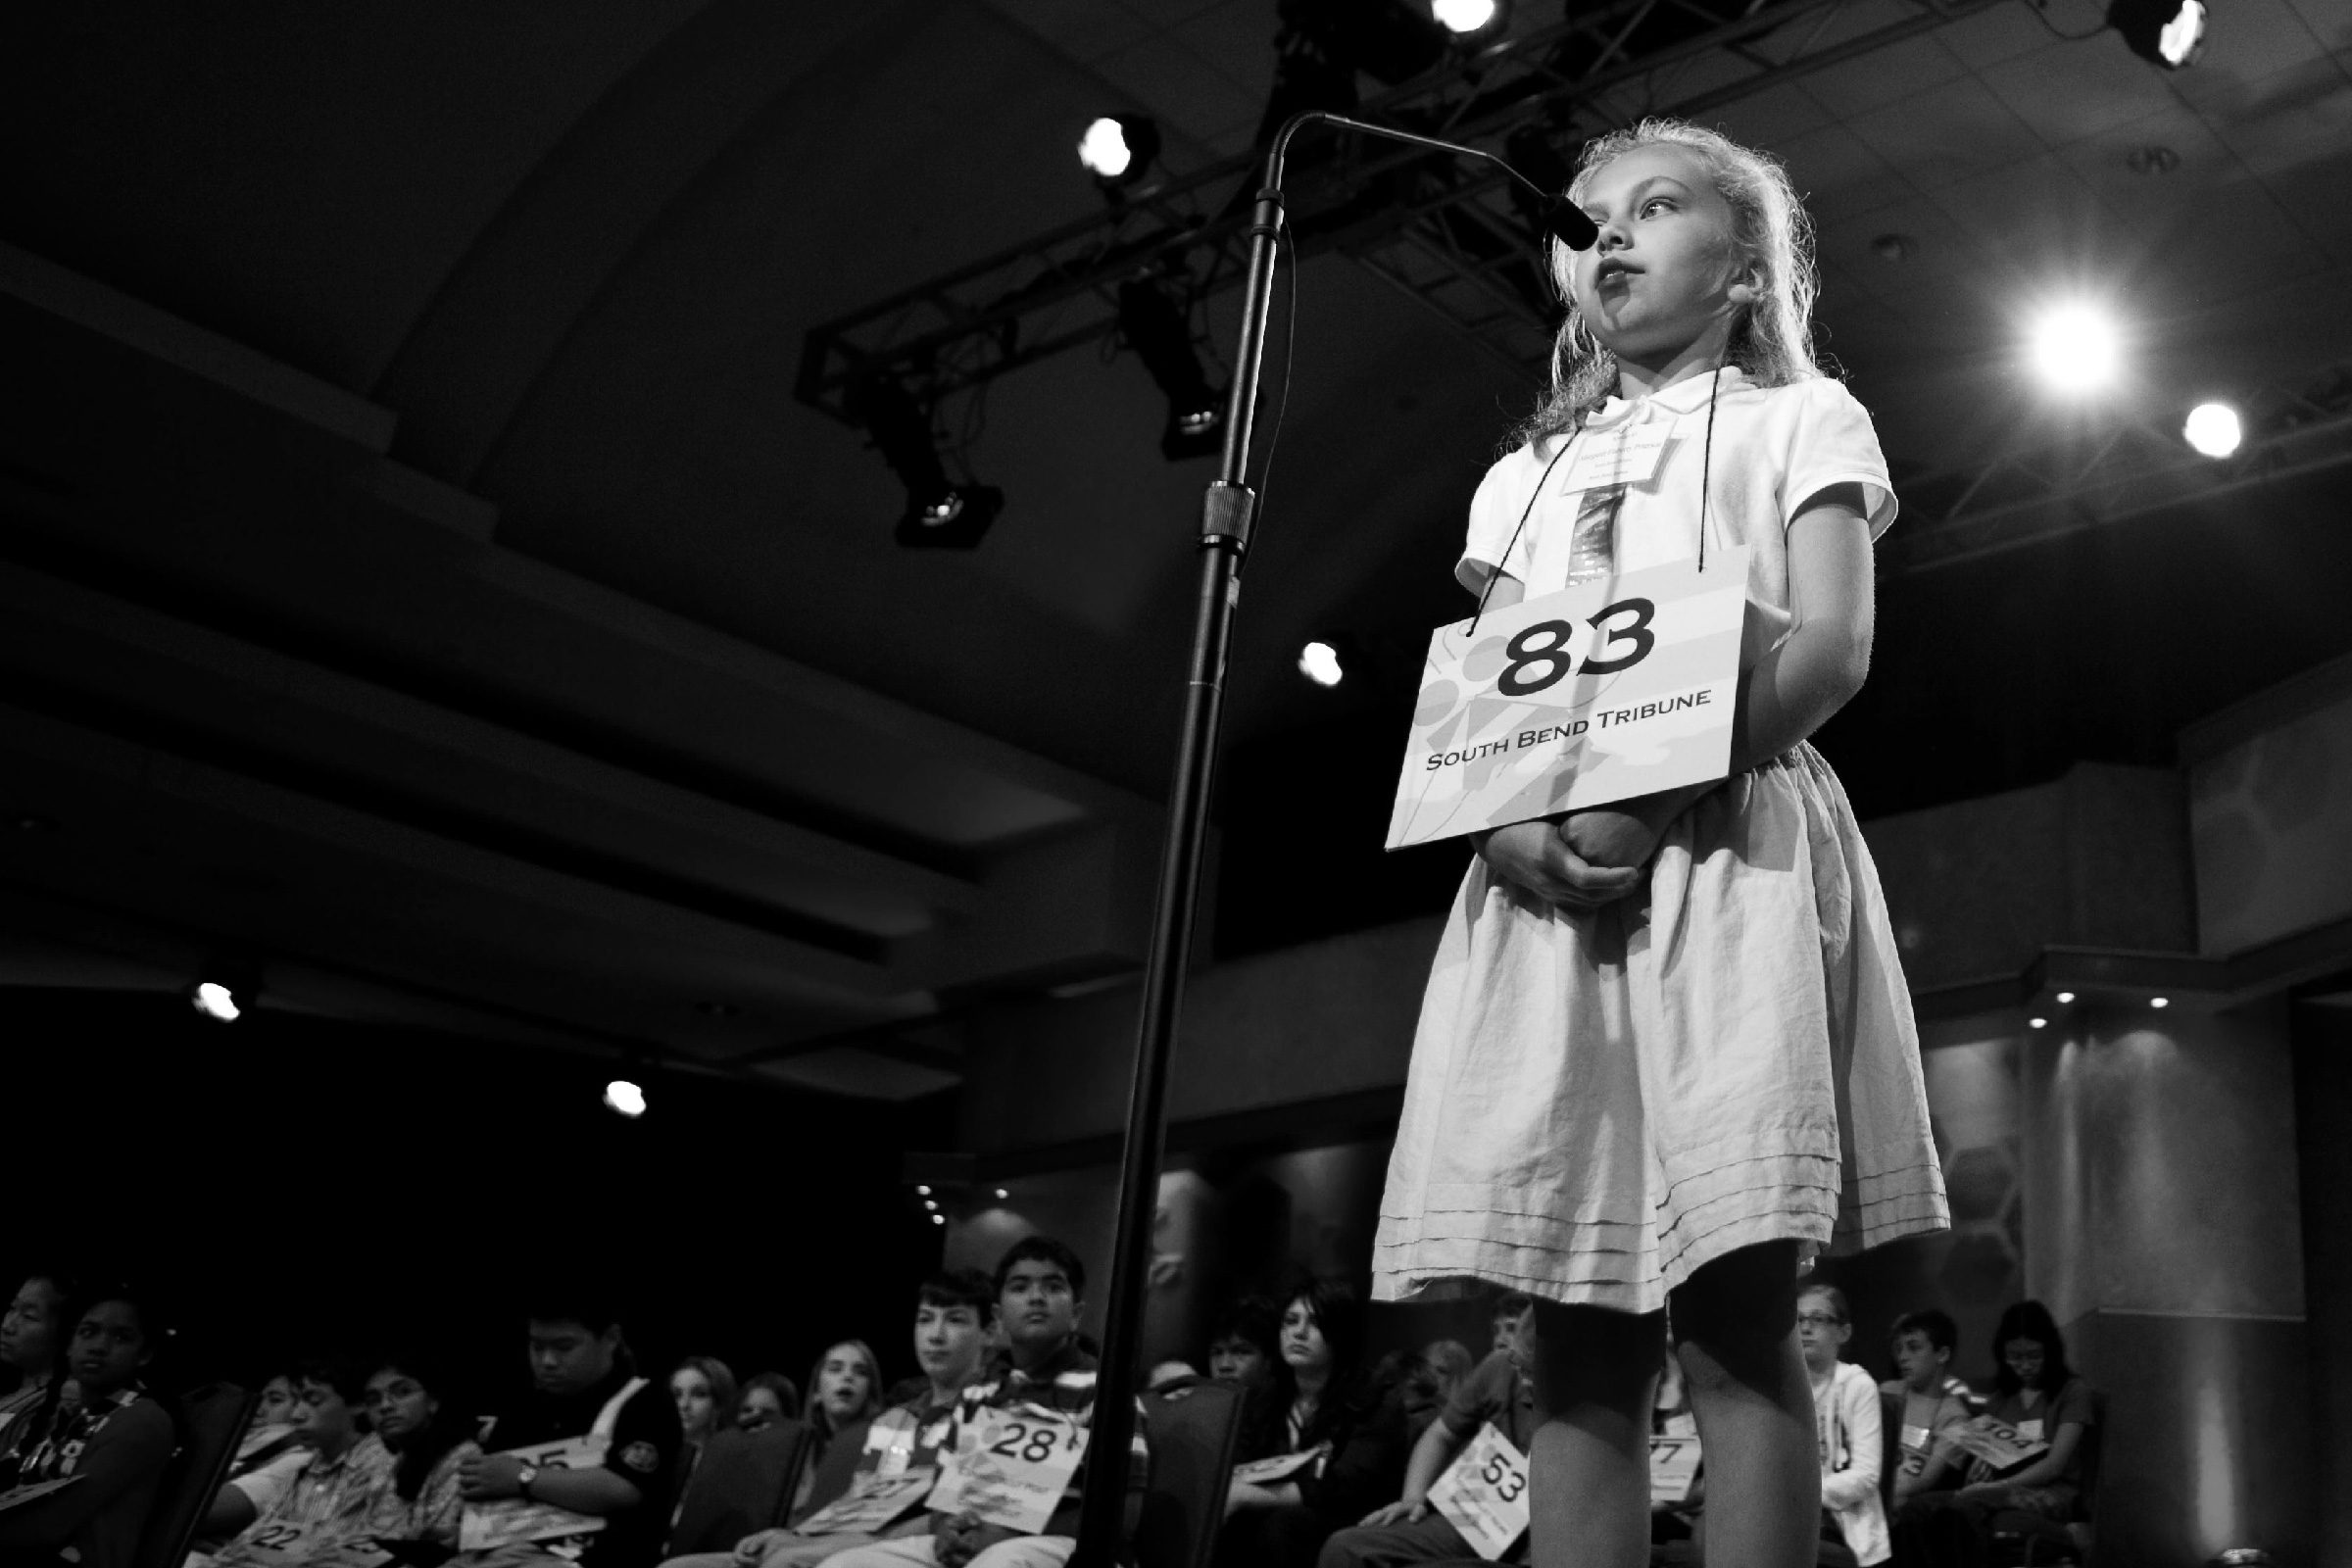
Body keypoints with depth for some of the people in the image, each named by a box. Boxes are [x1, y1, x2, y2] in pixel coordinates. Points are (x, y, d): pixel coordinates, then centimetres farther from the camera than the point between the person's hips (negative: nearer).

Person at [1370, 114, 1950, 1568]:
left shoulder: (1799, 417, 17)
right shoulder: (1527, 474, 28)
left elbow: (1830, 648, 0)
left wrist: (1648, 797, -15)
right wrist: (1513, 824, -9)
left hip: (1727, 844, -3)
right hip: (1545, 874, 4)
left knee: (1737, 1311, -13)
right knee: (1580, 1335, -3)